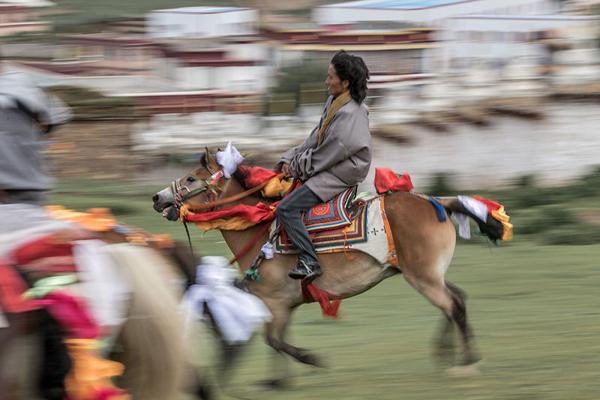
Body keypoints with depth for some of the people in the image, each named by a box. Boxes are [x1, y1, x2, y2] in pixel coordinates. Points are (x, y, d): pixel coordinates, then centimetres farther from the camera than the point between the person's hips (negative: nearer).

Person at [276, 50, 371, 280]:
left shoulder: (350, 114, -23)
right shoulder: (334, 102, 8)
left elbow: (334, 151, -20)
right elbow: (316, 137, 12)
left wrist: (301, 168, -9)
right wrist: (291, 159, 2)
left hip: (342, 174, -11)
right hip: (328, 168, 11)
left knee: (287, 208, -19)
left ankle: (309, 262, -19)